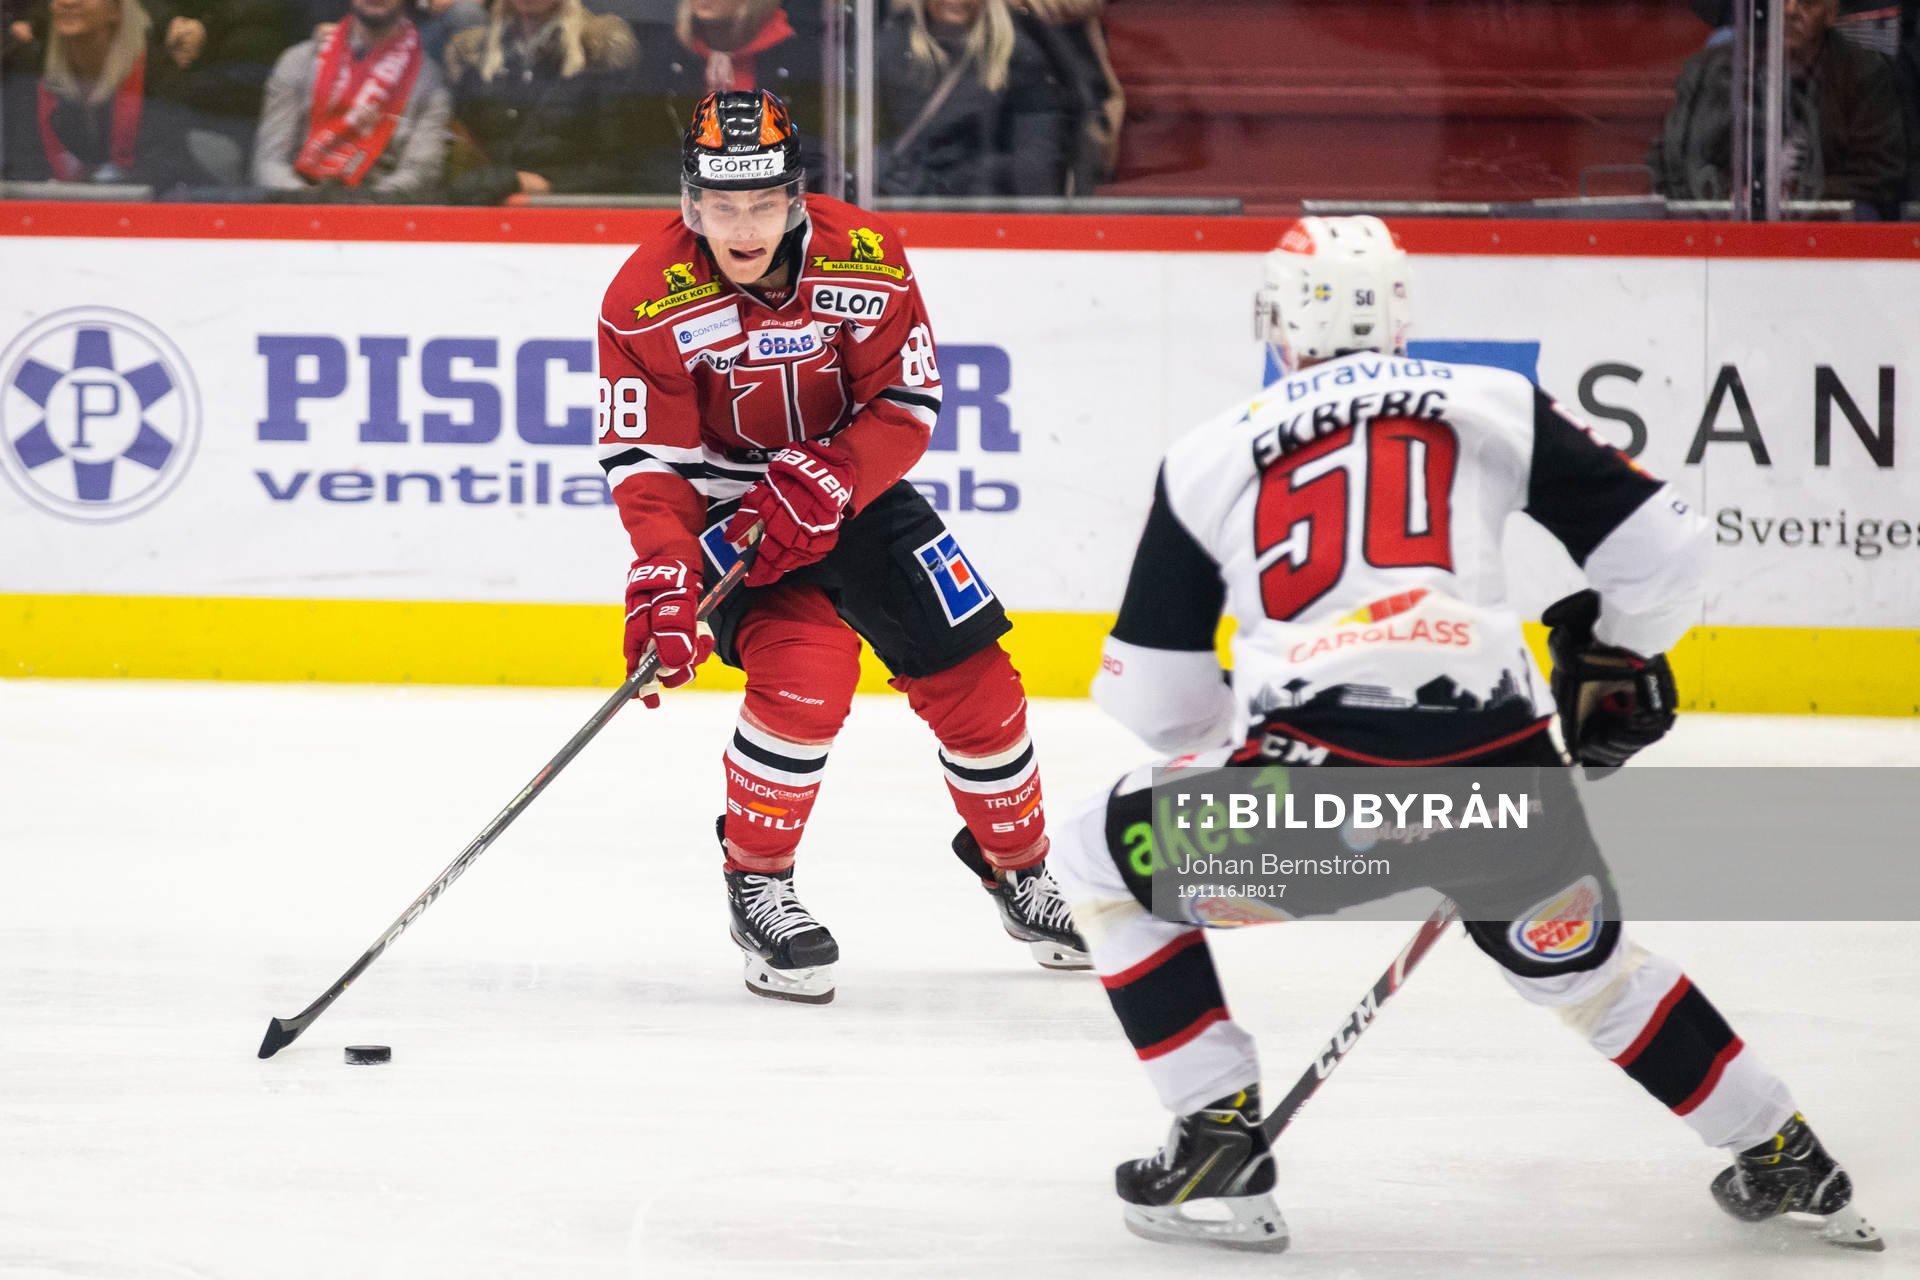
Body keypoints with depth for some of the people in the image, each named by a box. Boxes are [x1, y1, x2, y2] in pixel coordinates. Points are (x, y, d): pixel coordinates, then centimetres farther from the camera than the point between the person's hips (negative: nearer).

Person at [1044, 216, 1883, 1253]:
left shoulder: (1209, 456, 17)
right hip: (1494, 766, 3)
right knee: (1579, 961, 31)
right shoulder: (1495, 406, 17)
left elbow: (1153, 692, 17)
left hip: (1317, 772, -3)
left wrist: (1242, 751, 37)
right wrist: (1615, 660, 35)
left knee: (1106, 865, 22)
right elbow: (1659, 546, 15)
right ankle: (1786, 1160, 35)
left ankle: (1221, 1144, 14)